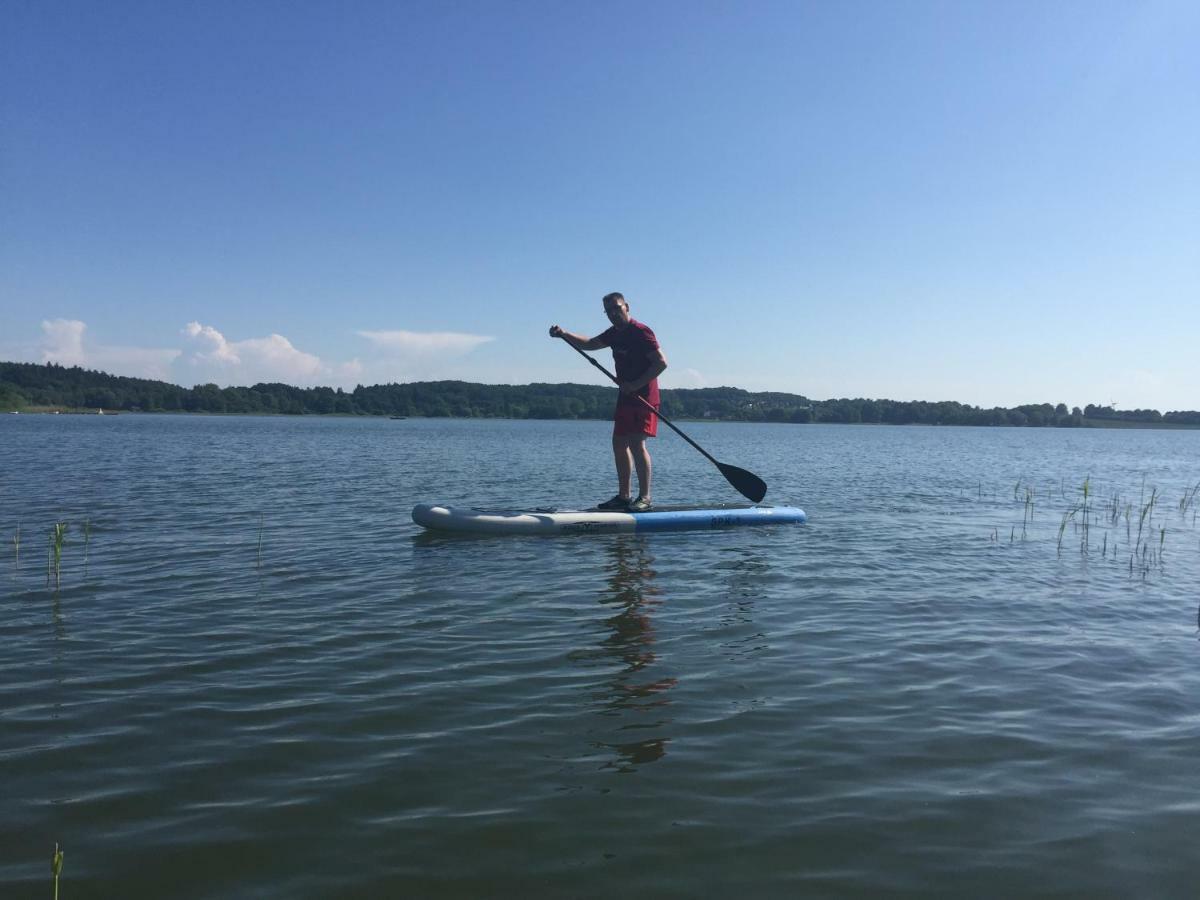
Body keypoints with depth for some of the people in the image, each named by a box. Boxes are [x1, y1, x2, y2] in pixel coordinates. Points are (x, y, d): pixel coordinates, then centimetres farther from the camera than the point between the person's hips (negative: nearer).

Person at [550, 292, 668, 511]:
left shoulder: (641, 332, -14)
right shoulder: (615, 333, 14)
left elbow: (661, 363, -19)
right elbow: (589, 344, 25)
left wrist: (636, 385, -21)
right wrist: (564, 335, 11)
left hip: (643, 397, -9)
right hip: (626, 397, 10)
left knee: (636, 443, -16)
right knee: (619, 443, 9)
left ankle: (644, 498, -13)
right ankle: (624, 496, 16)